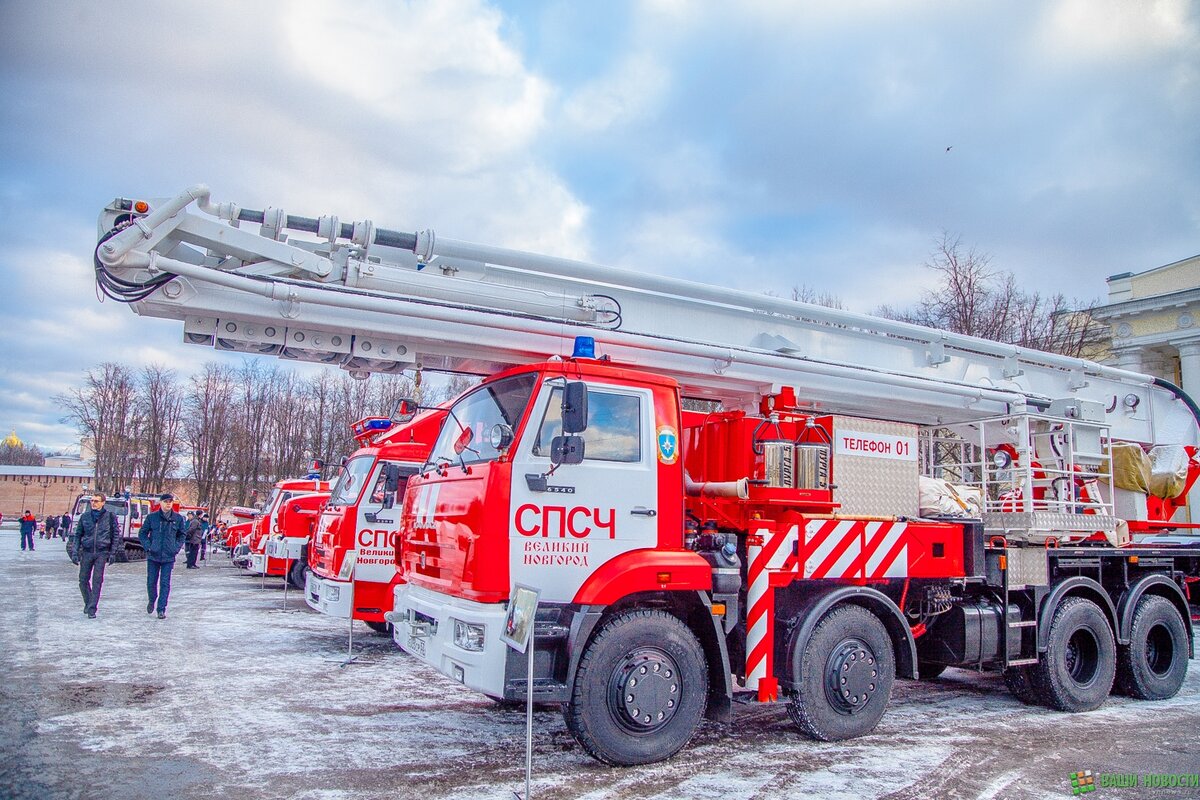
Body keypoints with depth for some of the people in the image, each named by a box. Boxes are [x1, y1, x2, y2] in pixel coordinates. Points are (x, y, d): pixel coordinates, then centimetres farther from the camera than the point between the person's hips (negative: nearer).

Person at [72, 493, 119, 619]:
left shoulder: (110, 517, 0)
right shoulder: (85, 516, 4)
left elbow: (115, 536, 4)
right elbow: (77, 535, 9)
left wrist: (112, 553, -1)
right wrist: (75, 552, 0)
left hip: (102, 553, -2)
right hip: (87, 552, 2)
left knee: (97, 581, -6)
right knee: (83, 580, 6)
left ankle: (92, 609, -1)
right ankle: (88, 603, 28)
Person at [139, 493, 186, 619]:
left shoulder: (178, 518, 2)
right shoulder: (152, 517, -2)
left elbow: (182, 534, 14)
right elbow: (142, 534, 6)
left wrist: (176, 547, 1)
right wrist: (148, 547, -5)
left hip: (169, 557, 0)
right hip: (153, 556, 0)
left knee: (165, 584, -2)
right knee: (151, 582, 9)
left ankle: (161, 609, 4)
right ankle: (152, 601, 36)